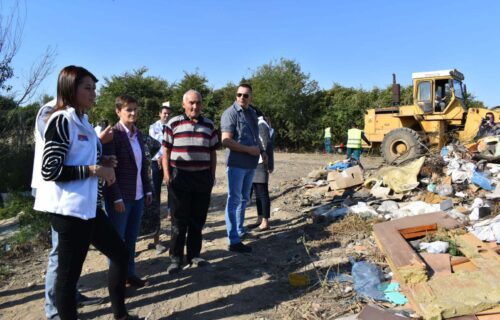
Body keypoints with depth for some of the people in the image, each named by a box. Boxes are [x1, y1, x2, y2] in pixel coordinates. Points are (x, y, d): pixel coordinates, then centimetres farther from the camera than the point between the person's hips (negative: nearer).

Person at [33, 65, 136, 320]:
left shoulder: (81, 121, 15)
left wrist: (102, 164, 9)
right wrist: (94, 169, -16)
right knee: (69, 272, 2)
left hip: (88, 206, 10)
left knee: (120, 253, 16)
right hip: (69, 209, -10)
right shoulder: (61, 120, -12)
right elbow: (50, 170, -19)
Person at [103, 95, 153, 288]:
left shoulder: (138, 134, 9)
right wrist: (117, 197, -18)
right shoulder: (113, 134, -12)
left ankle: (130, 274, 29)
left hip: (137, 195, 7)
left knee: (131, 238, 16)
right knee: (117, 239, 8)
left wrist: (147, 190, 11)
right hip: (120, 196, -6)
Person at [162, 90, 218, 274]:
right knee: (179, 220, 3)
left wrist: (212, 175, 10)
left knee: (198, 219, 10)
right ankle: (175, 258, 14)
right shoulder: (174, 124, 1)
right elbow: (166, 151, 1)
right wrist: (166, 173, -7)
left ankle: (194, 255, 24)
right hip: (180, 177, -3)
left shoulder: (209, 125, 10)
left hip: (203, 178, 3)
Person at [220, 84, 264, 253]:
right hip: (236, 163, -8)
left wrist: (261, 151, 9)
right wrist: (249, 149, -19)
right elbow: (226, 141, -20)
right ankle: (234, 241, 1)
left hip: (250, 163, 8)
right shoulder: (230, 113, -12)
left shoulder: (252, 113, 12)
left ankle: (240, 230, 34)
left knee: (243, 199, 19)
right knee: (234, 200, -4)